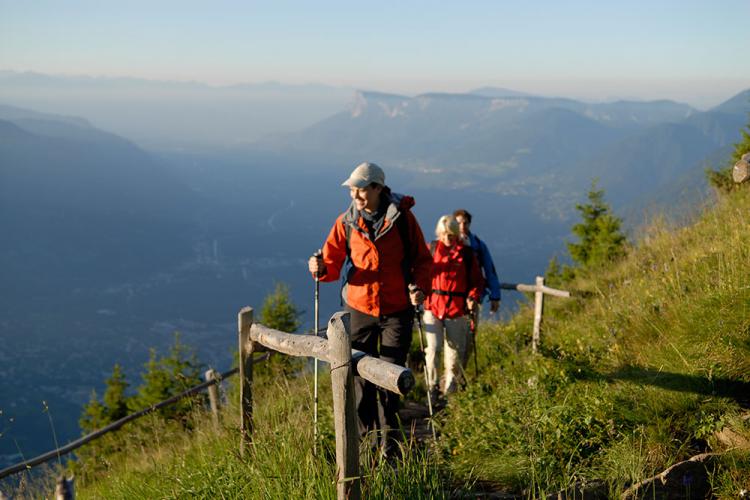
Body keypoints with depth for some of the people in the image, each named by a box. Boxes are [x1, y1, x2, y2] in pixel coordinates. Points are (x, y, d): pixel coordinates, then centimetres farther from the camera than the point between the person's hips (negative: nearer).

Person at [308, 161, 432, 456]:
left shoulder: (402, 217, -5)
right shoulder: (346, 222, 0)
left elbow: (422, 258, 2)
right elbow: (334, 263, 0)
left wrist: (420, 286, -15)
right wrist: (321, 268, -23)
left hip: (397, 310, -1)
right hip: (360, 308, 1)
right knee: (361, 375, 5)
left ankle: (389, 443, 18)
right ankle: (365, 437, 19)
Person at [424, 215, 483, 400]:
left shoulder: (467, 253, 4)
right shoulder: (431, 249, 4)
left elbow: (477, 281, 9)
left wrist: (473, 298, -8)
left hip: (457, 309, 1)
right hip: (433, 307, -1)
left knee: (455, 350, 8)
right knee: (433, 348, -10)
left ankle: (450, 387, 26)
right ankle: (432, 387, 4)